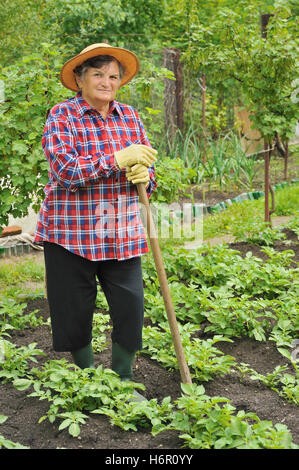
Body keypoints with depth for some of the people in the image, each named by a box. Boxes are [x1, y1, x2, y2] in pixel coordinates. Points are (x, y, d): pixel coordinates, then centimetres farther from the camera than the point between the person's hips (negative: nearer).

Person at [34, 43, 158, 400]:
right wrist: (118, 159, -24)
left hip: (122, 234, 4)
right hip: (71, 233, -3)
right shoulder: (62, 116, -4)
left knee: (131, 307, -1)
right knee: (75, 312, 6)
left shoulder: (130, 117, 10)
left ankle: (122, 380, 19)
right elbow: (64, 171, -18)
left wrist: (144, 176, -12)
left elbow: (146, 170, 13)